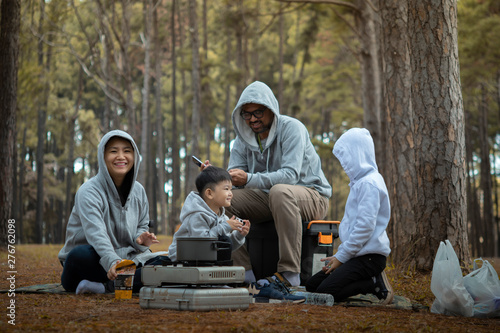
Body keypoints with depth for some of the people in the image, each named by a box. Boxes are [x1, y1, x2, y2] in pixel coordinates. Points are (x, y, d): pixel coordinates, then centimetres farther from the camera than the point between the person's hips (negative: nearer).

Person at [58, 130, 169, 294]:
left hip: (127, 259, 6)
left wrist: (140, 239, -9)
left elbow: (142, 226, 18)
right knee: (80, 254, -41)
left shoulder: (138, 191, 8)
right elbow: (96, 233, -30)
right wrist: (112, 262, -49)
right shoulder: (88, 191, -14)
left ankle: (107, 286, -29)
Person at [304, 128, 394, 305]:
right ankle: (373, 280, 5)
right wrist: (338, 255, 16)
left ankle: (375, 285, -8)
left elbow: (365, 226, -22)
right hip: (359, 255, 11)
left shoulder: (369, 183, -15)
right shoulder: (361, 181, 19)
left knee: (325, 292, -20)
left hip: (370, 256, -11)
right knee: (311, 285, 7)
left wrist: (341, 256, -15)